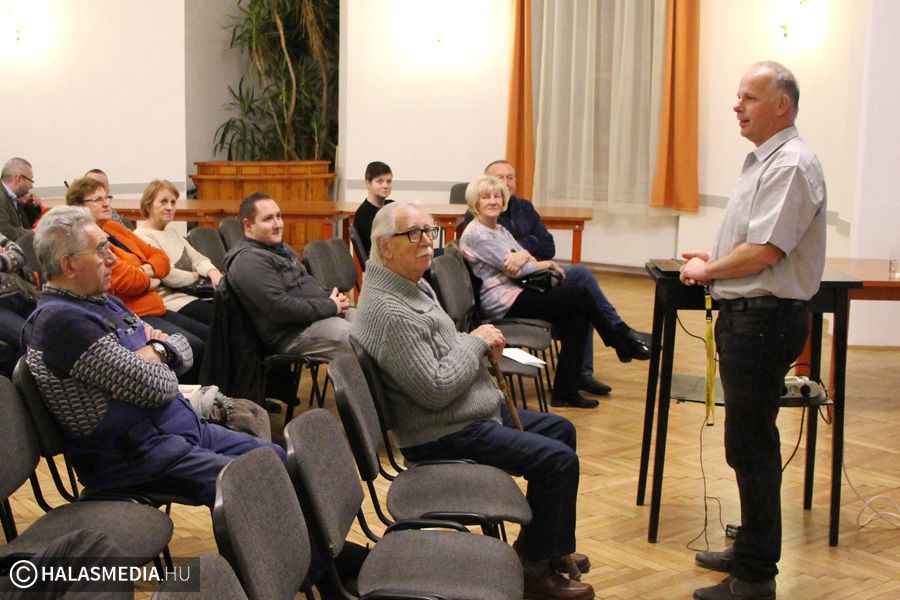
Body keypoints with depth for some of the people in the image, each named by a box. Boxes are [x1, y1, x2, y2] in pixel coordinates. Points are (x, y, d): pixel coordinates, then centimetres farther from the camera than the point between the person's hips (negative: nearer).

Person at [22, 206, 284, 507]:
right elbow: (154, 387, -23)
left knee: (276, 458, 7)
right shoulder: (60, 321, -19)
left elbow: (184, 351, 14)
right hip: (134, 457, -10)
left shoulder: (105, 302, 13)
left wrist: (159, 347, -8)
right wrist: (156, 353, -1)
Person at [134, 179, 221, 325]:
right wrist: (196, 276, 1)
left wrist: (213, 273, -7)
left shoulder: (172, 232, 22)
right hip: (173, 301, -9)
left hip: (194, 294, 9)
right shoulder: (142, 237, -9)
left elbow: (197, 258, 15)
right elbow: (170, 277, -16)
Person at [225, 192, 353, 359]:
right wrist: (331, 306, -16)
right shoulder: (248, 260, -15)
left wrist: (332, 298, 3)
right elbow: (281, 308, -23)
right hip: (293, 332, -10)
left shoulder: (280, 248, 18)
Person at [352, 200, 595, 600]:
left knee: (561, 429, 19)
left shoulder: (413, 284, 7)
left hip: (477, 411, 11)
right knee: (559, 460, -15)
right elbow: (435, 390, -29)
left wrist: (480, 342, 2)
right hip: (445, 435, -11)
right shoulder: (389, 312, -27)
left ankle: (544, 544, 29)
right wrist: (476, 342, -15)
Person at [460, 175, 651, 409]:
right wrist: (549, 264, -1)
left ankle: (565, 392, -11)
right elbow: (516, 269, -14)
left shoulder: (501, 230, 20)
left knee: (577, 317, -13)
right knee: (580, 294, -15)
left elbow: (524, 262, 14)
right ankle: (621, 341, 8)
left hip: (516, 294, 9)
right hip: (503, 303, -9)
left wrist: (524, 255, -10)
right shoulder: (475, 233, -9)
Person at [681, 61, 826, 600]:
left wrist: (708, 271, -7)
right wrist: (715, 259, 11)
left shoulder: (791, 165, -16)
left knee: (751, 445, -4)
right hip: (747, 314, 10)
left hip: (765, 316, -10)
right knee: (747, 443, 18)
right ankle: (751, 551, 31)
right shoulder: (763, 161, 16)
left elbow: (763, 252, -22)